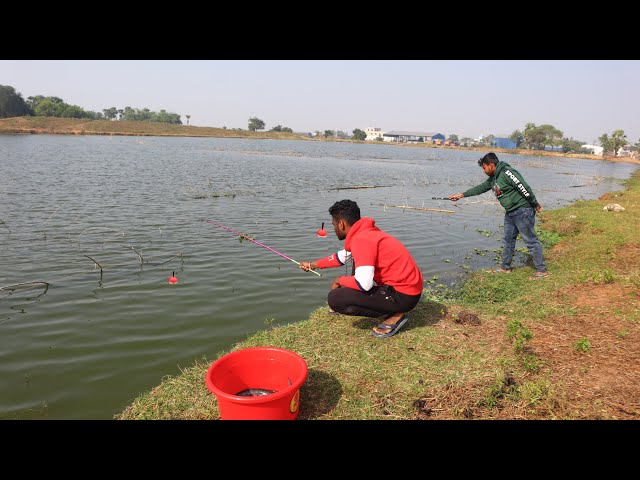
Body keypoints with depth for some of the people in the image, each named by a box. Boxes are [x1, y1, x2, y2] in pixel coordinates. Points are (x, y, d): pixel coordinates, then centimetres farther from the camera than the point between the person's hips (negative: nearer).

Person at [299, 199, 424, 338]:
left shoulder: (361, 239, -19)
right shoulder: (364, 232, 11)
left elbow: (364, 284, -26)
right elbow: (343, 256, 29)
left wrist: (340, 280, -5)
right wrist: (313, 265, 38)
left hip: (402, 296, -10)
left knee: (334, 299, -12)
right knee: (358, 262, 26)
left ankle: (394, 315, -5)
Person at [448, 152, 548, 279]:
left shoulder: (507, 173, -19)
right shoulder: (493, 178, 12)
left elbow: (525, 188, -21)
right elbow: (480, 188, 21)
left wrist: (535, 205, -16)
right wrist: (461, 195, 22)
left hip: (522, 211, -10)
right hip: (510, 212, 10)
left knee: (531, 241, -4)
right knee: (508, 240, 15)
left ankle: (542, 270, 3)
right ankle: (505, 267, 27)